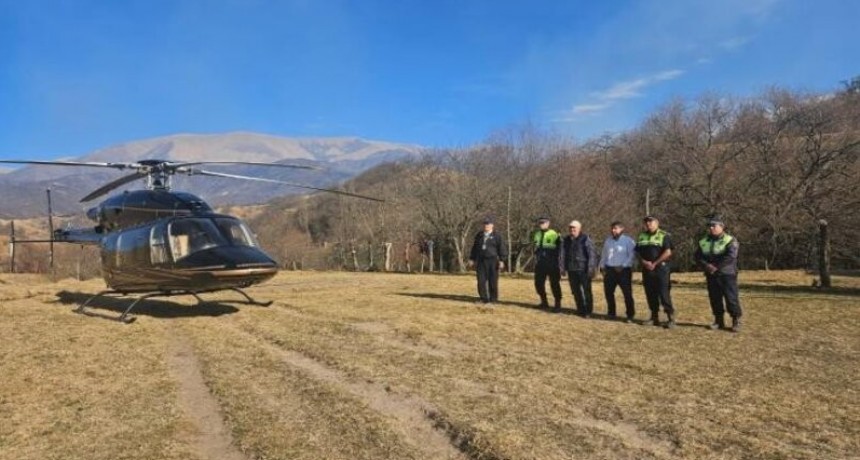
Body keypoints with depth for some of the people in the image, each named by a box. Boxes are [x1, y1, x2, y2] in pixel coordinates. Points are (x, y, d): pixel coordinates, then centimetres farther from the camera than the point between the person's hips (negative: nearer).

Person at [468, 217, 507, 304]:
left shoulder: (496, 236, 0)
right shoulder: (479, 235, 14)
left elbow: (502, 248, -4)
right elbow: (474, 247, 21)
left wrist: (501, 260, -11)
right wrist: (472, 258, 18)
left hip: (492, 261, -4)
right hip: (481, 261, 4)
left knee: (493, 281, 0)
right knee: (481, 281, 1)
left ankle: (493, 299, 10)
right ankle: (483, 298, 11)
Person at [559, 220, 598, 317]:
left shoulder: (585, 239, -8)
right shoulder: (566, 240, 10)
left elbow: (592, 254, -12)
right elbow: (562, 254, 11)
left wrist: (591, 268, -17)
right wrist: (562, 267, 4)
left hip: (583, 270, -6)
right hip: (571, 270, 6)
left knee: (586, 291, 0)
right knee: (576, 291, 12)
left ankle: (588, 311, 12)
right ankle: (581, 309, 25)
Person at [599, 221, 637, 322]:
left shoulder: (628, 241, -3)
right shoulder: (608, 241, 13)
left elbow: (632, 256, -8)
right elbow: (603, 254, 19)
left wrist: (623, 266, -14)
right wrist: (602, 266, 11)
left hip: (623, 270, -5)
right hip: (609, 270, 5)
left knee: (627, 294, -5)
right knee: (608, 292, 8)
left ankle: (630, 315, 3)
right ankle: (611, 313, 21)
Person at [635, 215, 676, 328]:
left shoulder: (663, 236, -3)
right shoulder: (641, 237, 14)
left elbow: (668, 252, -11)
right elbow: (638, 252, 13)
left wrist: (655, 264, -12)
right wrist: (644, 261, -6)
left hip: (661, 268, -5)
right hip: (647, 269, 5)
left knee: (664, 294, -8)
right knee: (650, 294, 8)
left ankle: (671, 318, -3)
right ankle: (654, 318, 17)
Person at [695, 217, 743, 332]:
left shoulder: (730, 240, -6)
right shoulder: (704, 241, 11)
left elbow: (730, 257, -19)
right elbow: (698, 256, 6)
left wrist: (717, 266, -19)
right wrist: (706, 265, -13)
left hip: (727, 274, -5)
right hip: (711, 275, 5)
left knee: (731, 298, -5)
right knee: (714, 298, 9)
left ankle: (736, 321, 4)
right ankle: (719, 321, 19)